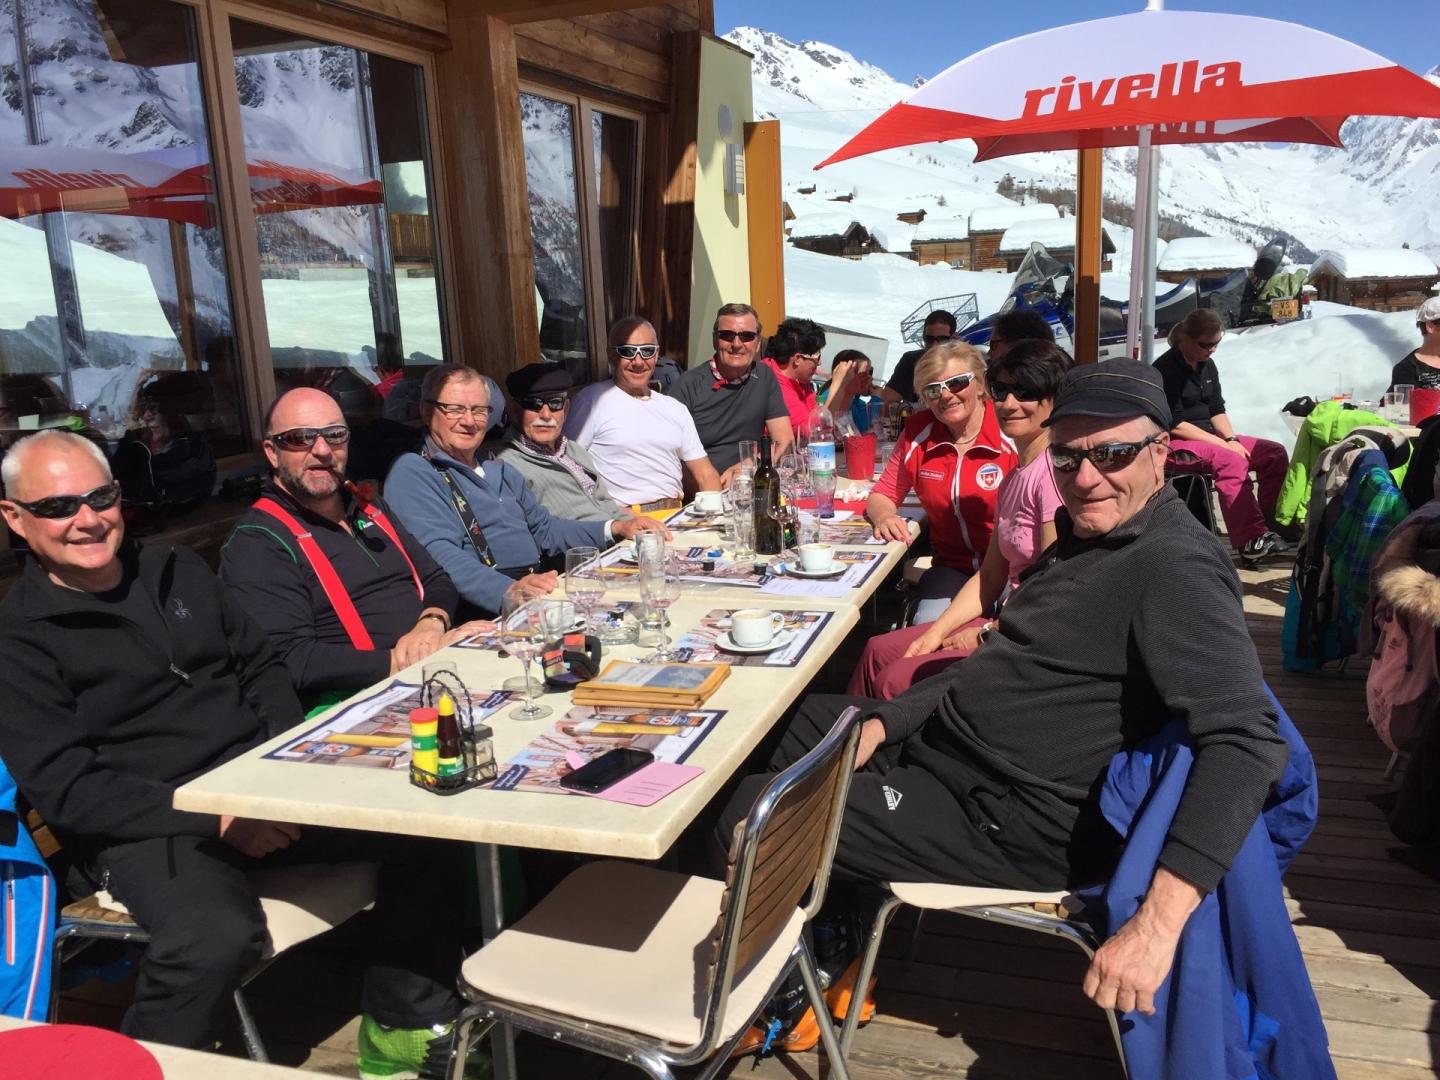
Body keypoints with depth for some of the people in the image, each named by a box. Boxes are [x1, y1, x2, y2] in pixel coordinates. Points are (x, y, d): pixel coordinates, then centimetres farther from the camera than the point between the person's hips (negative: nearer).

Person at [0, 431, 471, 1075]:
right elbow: (64, 790, -11)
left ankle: (405, 1027, 4)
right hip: (147, 826, -5)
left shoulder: (177, 570, 14)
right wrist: (213, 818, -19)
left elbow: (261, 665, 18)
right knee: (218, 937, -36)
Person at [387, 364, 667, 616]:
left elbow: (544, 529, 32)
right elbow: (440, 554, -17)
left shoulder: (501, 471, 27)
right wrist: (509, 590, -34)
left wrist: (615, 528, 16)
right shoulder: (412, 474, -2)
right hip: (485, 611, -8)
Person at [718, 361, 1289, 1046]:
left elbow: (1247, 738, -33)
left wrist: (1159, 920, -42)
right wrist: (883, 723, 7)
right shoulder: (1089, 532, 8)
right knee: (812, 718, 26)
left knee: (749, 818, -10)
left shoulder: (1173, 564, -22)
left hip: (1008, 821, -10)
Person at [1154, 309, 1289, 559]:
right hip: (1175, 444, -9)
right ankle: (1251, 539, -37)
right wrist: (1223, 444, -19)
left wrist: (1231, 439, -7)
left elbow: (1216, 410, 13)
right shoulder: (1166, 369, -15)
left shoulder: (1207, 365, 12)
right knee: (1231, 461, -34)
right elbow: (1175, 425, -19)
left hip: (1208, 437, 9)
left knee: (1275, 452, -4)